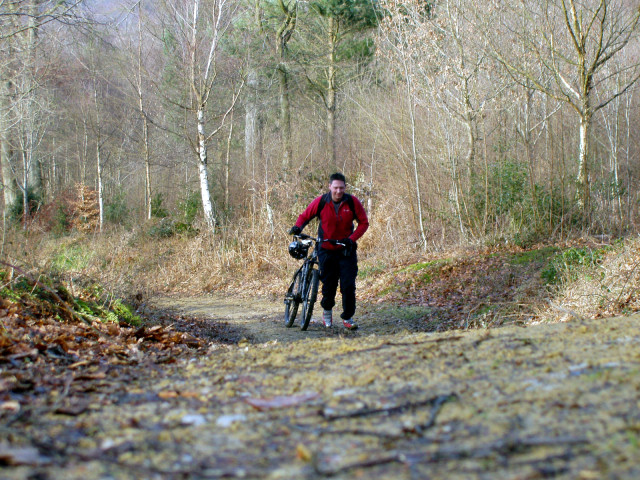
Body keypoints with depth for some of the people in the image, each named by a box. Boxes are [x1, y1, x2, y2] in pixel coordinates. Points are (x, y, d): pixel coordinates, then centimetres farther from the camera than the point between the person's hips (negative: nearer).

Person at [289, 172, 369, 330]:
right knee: (328, 285, 3)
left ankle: (347, 317, 8)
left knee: (348, 284, -9)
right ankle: (327, 311, 32)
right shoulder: (321, 202, -9)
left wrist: (352, 238, -14)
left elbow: (364, 222, -1)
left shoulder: (352, 202, -8)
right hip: (327, 250, 0)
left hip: (346, 250, 0)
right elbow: (305, 216, 3)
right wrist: (297, 227, -17)